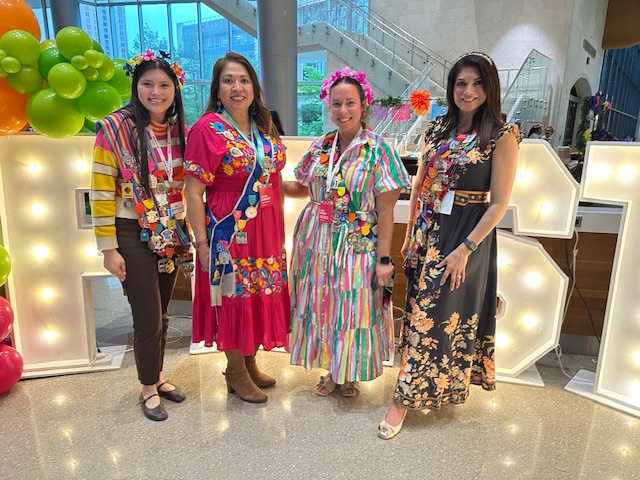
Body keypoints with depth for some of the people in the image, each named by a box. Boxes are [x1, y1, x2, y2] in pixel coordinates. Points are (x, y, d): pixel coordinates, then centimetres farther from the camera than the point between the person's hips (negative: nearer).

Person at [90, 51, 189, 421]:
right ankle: (149, 387, 27)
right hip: (134, 236, -4)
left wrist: (188, 231, 9)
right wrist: (109, 248, -12)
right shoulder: (115, 128, -10)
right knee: (148, 318, 3)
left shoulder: (180, 131, 4)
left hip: (172, 234, 5)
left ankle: (158, 375, 37)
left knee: (162, 313, 16)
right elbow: (101, 192, -11)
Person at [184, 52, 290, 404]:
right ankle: (236, 373, 29)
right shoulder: (208, 129, -10)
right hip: (230, 231, -6)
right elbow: (193, 192, -13)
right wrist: (202, 241, -15)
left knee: (261, 294, 15)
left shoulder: (263, 126, 9)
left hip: (266, 230, 7)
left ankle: (249, 363, 37)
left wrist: (279, 229, 13)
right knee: (235, 297, 7)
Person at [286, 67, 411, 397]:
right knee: (321, 306, 13)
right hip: (316, 242, 4)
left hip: (356, 245, -4)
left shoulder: (378, 150, -9)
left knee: (352, 308, 7)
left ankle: (349, 373, 33)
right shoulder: (320, 147, 4)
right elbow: (302, 187, 15)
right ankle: (331, 370, 36)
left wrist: (384, 259, -13)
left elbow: (385, 212, -10)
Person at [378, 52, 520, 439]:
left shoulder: (502, 137, -8)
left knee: (438, 315, 0)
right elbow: (419, 186, 11)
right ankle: (426, 387, 33)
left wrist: (464, 249, -17)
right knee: (421, 311, 12)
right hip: (428, 233, 6)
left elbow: (499, 203, -11)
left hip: (468, 236, -5)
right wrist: (410, 235, 8)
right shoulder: (437, 129, 7)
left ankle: (405, 397, 12)